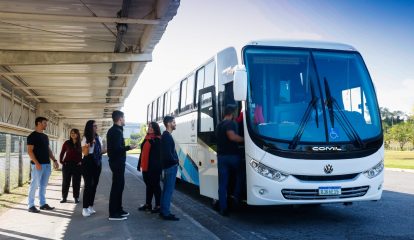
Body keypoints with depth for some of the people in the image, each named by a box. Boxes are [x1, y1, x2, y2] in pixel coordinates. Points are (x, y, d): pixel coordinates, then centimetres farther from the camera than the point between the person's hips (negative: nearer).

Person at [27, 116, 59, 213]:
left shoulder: (45, 136, 17)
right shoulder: (32, 136, -7)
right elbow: (30, 151, -13)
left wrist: (54, 160, 12)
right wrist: (36, 163, -21)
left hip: (47, 164, 8)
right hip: (38, 164, -8)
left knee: (43, 185, 11)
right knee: (34, 185, -3)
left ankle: (43, 203, 18)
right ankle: (31, 205, 4)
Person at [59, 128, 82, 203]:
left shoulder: (80, 144, 2)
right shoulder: (67, 143, 2)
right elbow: (62, 153, 7)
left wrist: (81, 161, -3)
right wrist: (61, 161, -2)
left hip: (77, 165, 0)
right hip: (67, 164, 0)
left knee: (76, 182, 5)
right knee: (66, 182, 5)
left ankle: (76, 197, 14)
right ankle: (64, 197, 14)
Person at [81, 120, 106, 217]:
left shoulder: (99, 138, 9)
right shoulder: (85, 138, -7)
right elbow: (85, 153, -12)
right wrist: (88, 145, -29)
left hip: (97, 163, 6)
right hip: (88, 163, -6)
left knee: (94, 184, 8)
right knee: (88, 185, -10)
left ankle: (90, 206, 16)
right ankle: (85, 208, -7)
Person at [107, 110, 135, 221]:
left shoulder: (112, 130, 15)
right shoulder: (117, 131, -17)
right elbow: (117, 148, -25)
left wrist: (125, 147, 13)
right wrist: (128, 147, -12)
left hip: (115, 161, 11)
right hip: (117, 161, -11)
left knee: (119, 185, 16)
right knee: (117, 186, -6)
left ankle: (118, 209, 24)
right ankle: (113, 213, -3)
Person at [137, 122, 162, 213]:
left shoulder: (158, 140, -9)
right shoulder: (146, 139, 15)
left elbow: (158, 154, -16)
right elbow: (142, 152, 17)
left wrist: (158, 166, -22)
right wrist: (139, 164, 16)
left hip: (154, 167, -8)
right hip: (146, 166, 8)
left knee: (155, 185, -2)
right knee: (148, 185, 15)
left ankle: (158, 206, 6)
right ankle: (148, 204, 24)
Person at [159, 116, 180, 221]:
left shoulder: (166, 135, 15)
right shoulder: (167, 136, -16)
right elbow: (168, 153, -23)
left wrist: (175, 160, 9)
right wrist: (175, 161, -9)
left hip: (168, 165, 10)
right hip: (171, 166, -10)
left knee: (166, 189, 13)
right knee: (169, 190, -7)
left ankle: (163, 211, 19)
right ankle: (166, 213, -4)